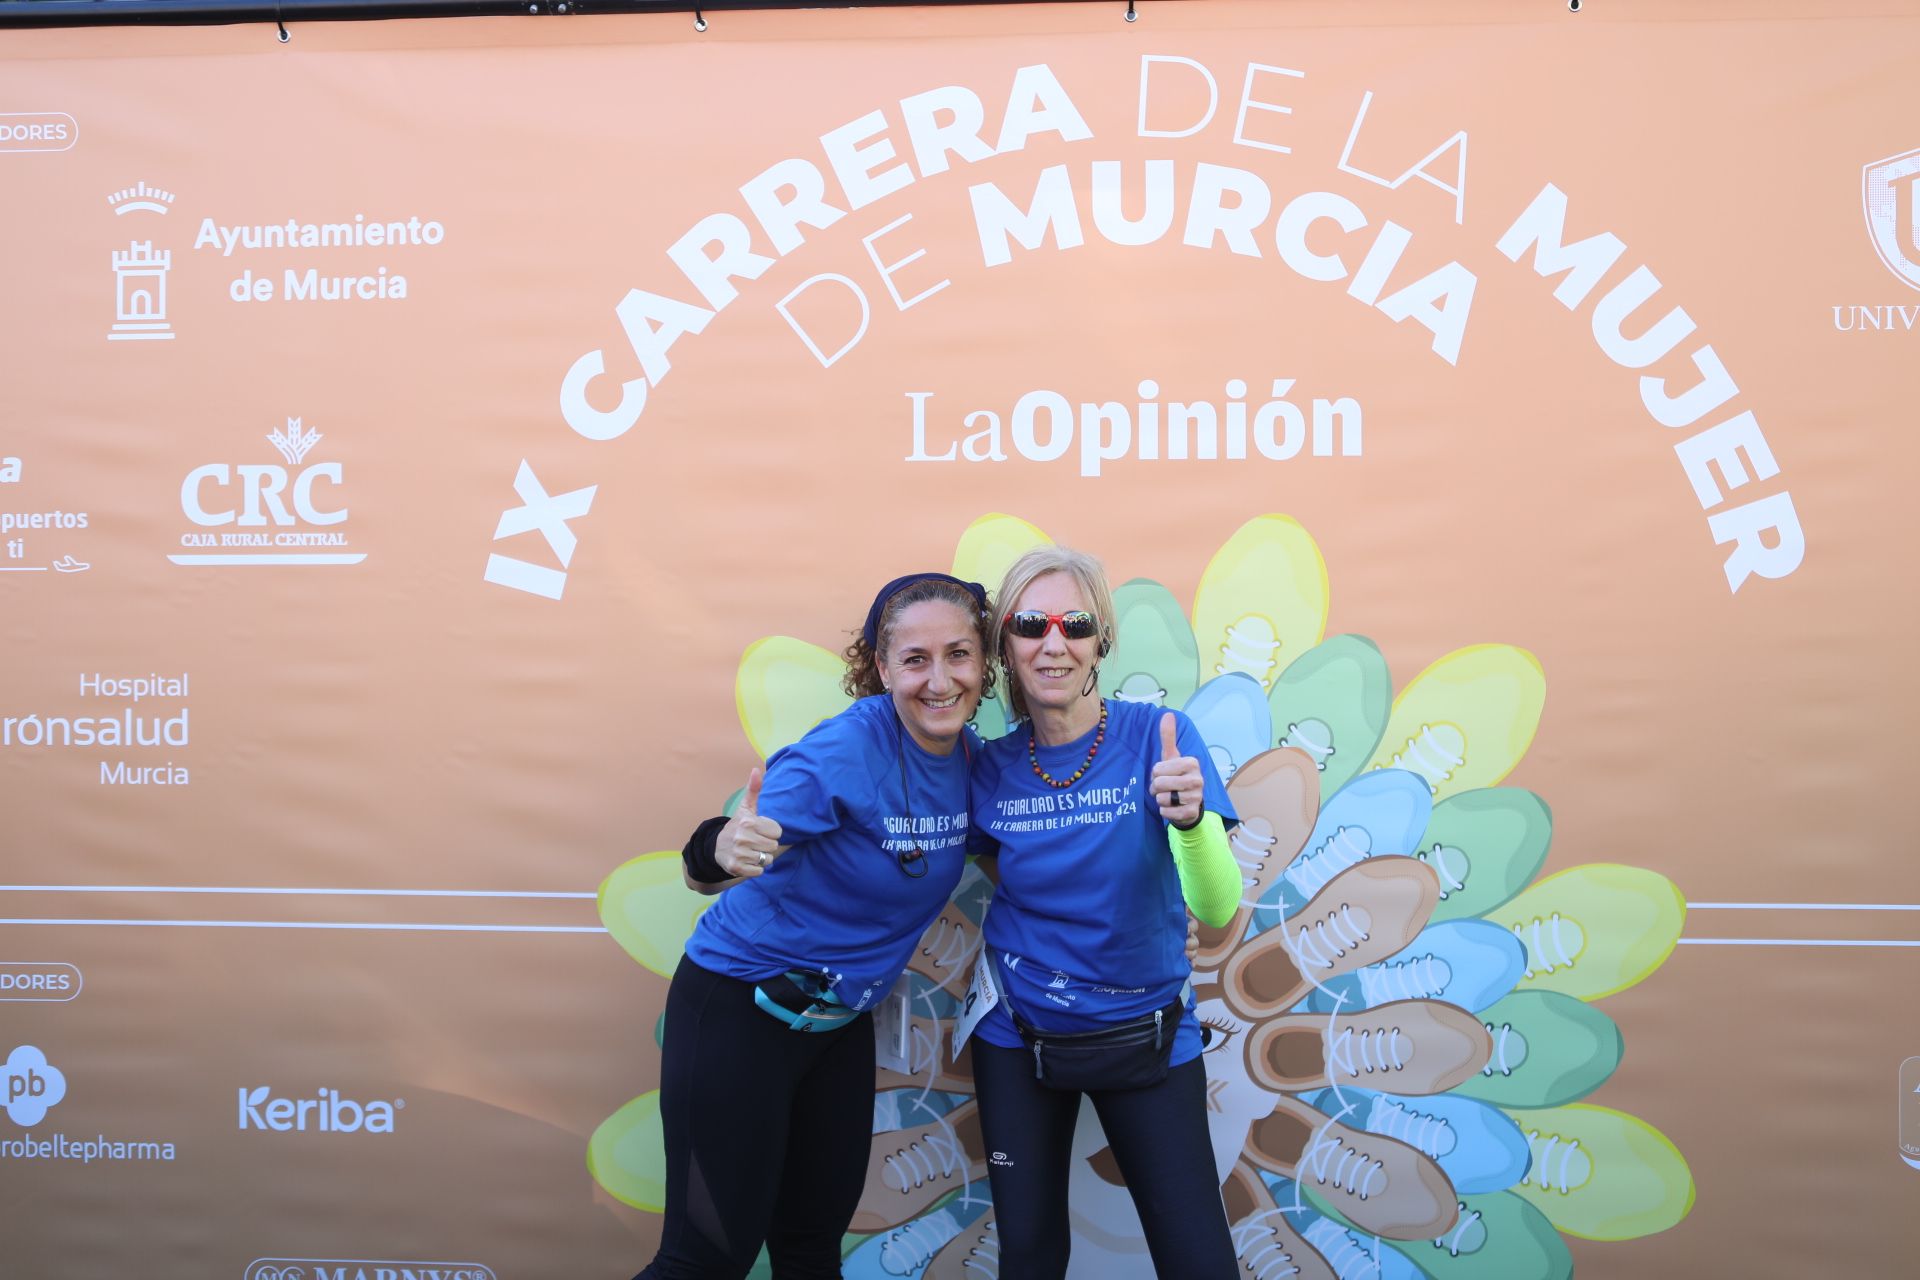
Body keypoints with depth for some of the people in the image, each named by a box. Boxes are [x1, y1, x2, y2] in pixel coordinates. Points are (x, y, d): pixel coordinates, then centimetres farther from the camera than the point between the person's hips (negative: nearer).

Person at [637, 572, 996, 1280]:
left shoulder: (970, 754, -5)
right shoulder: (846, 750, -25)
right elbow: (705, 869, -24)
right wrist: (722, 850, -47)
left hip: (841, 1020, 7)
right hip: (738, 1009, -7)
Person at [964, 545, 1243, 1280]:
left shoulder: (1157, 737, -15)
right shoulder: (992, 768, -7)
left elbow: (1218, 908, -22)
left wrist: (1190, 819, -42)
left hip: (1144, 1036, -2)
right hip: (1018, 1036, 2)